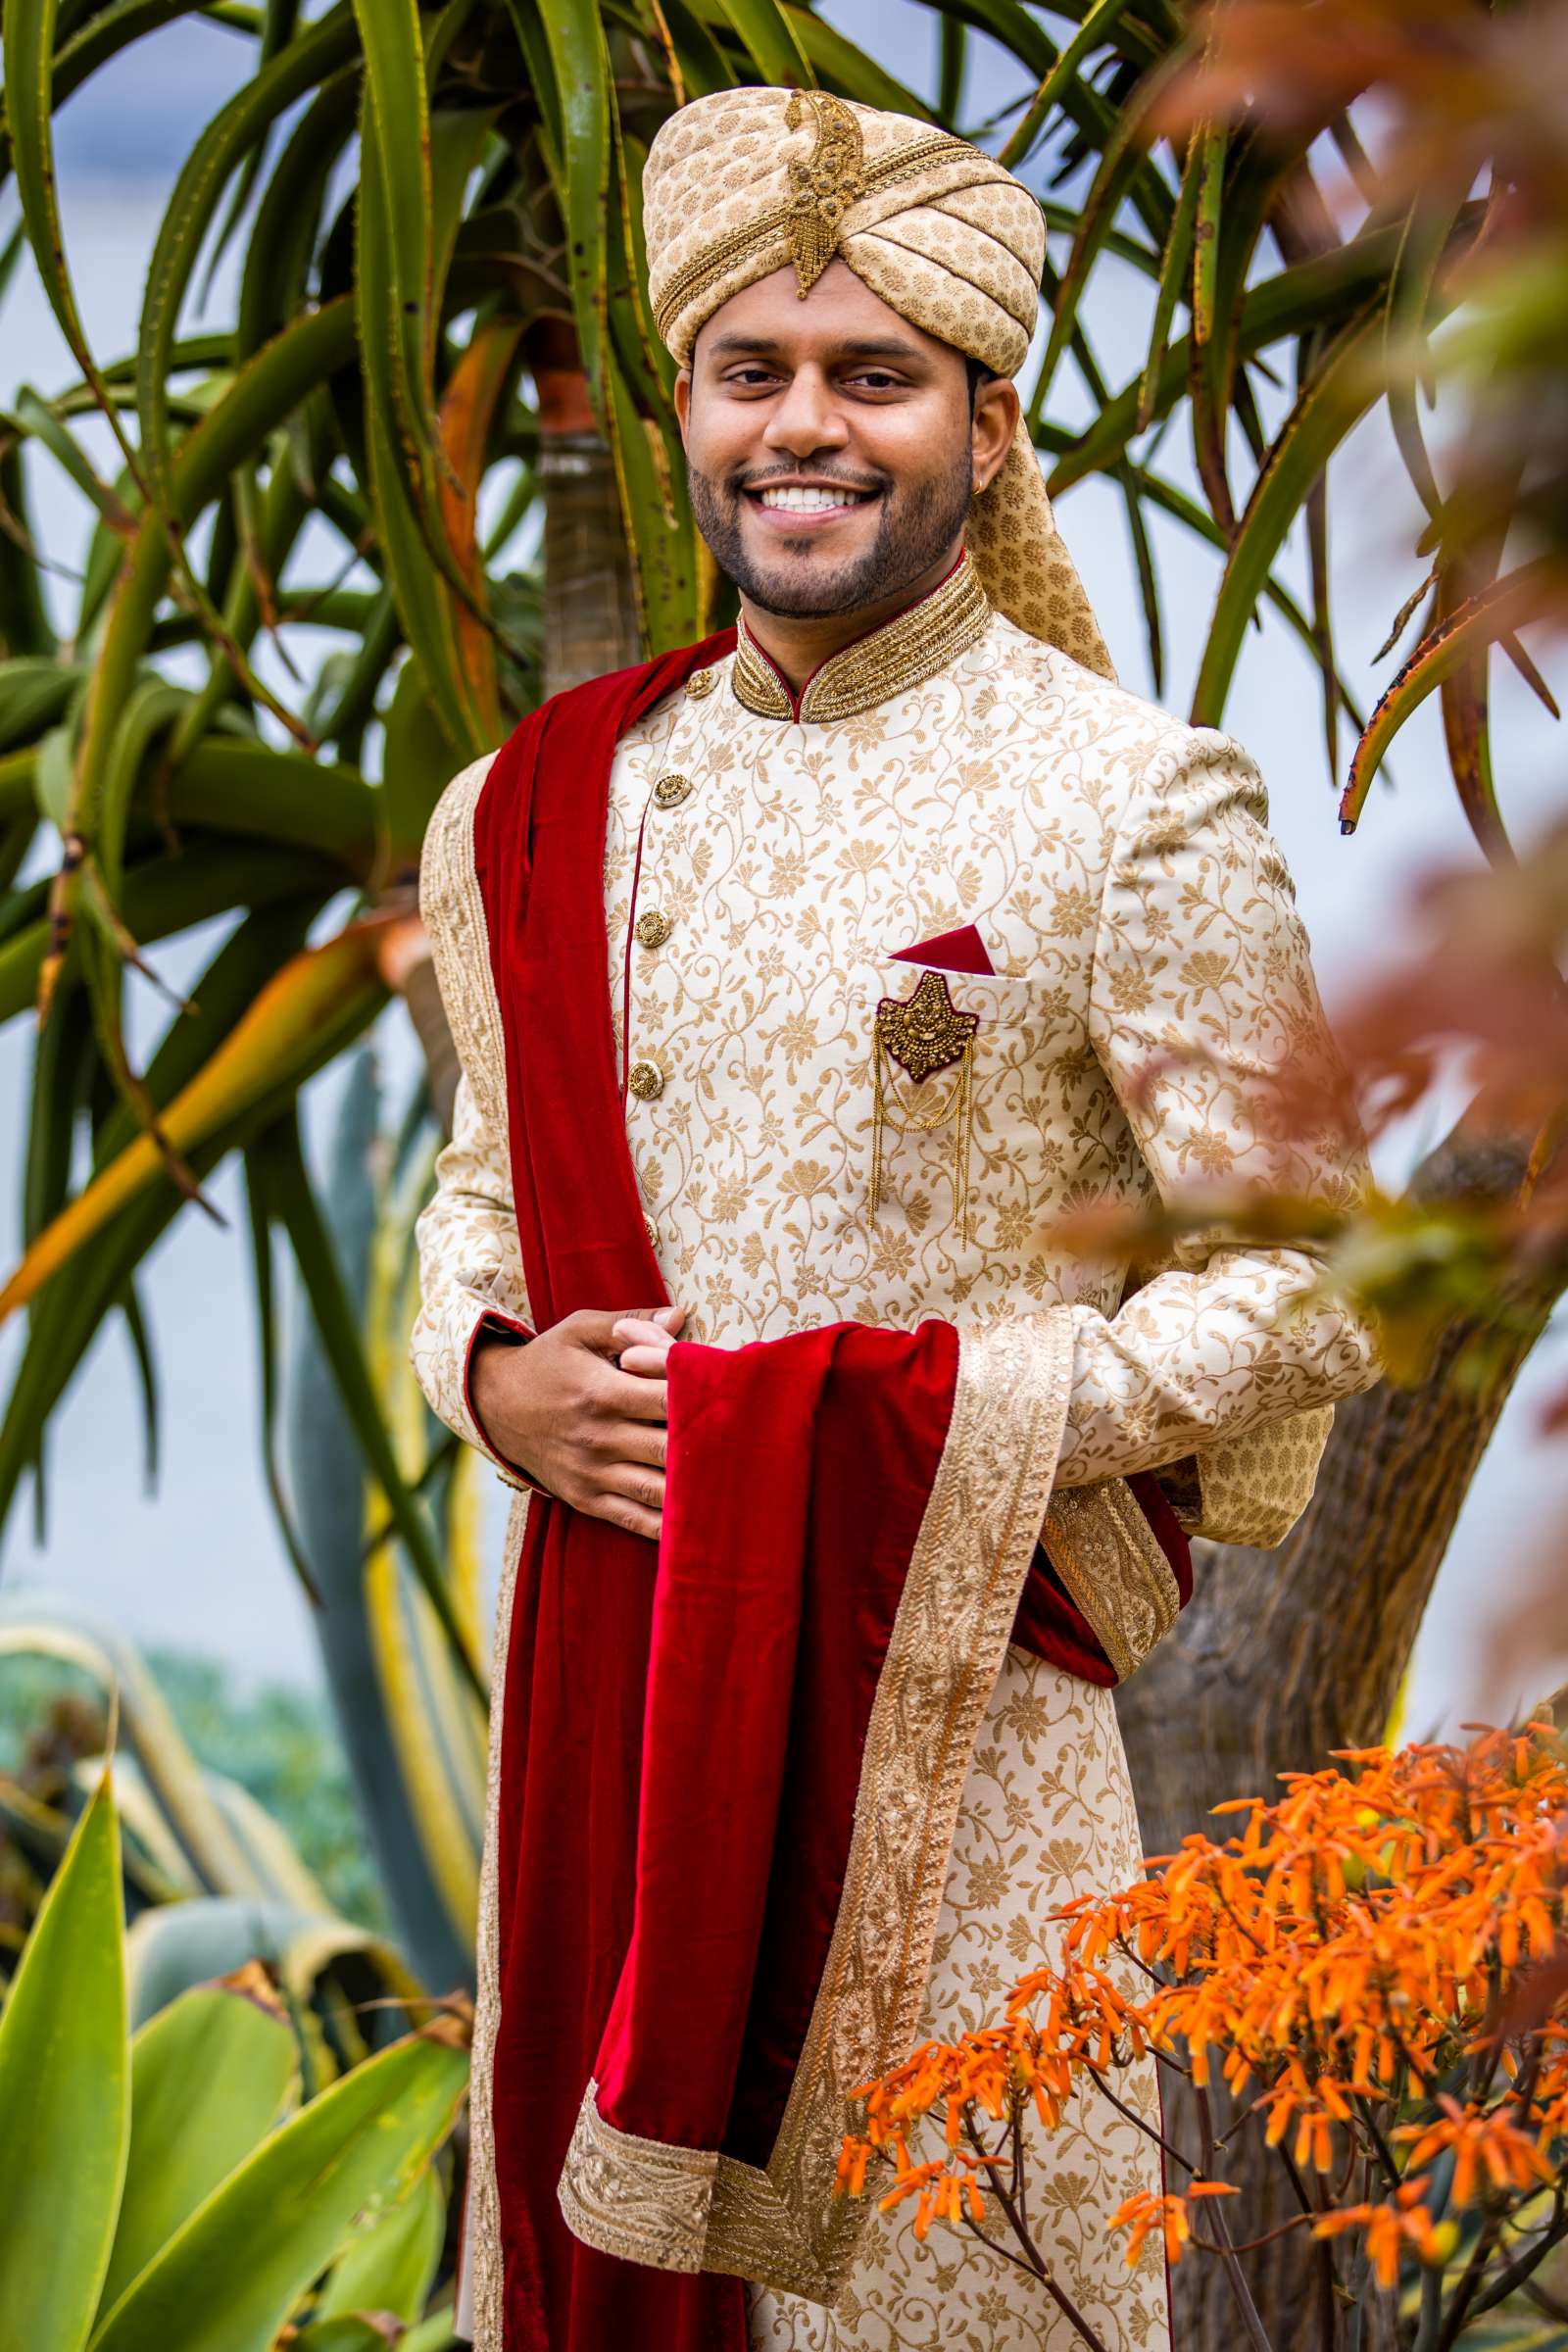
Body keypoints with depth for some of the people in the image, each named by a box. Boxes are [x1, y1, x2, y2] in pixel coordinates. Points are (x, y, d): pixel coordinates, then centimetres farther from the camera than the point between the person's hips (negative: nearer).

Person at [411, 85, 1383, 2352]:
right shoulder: (553, 806, 9)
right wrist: (492, 1373, -1)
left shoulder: (1138, 806, -7)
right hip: (603, 1673, 5)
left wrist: (900, 1431, -16)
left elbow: (1298, 1287, -8)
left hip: (958, 1688, -4)